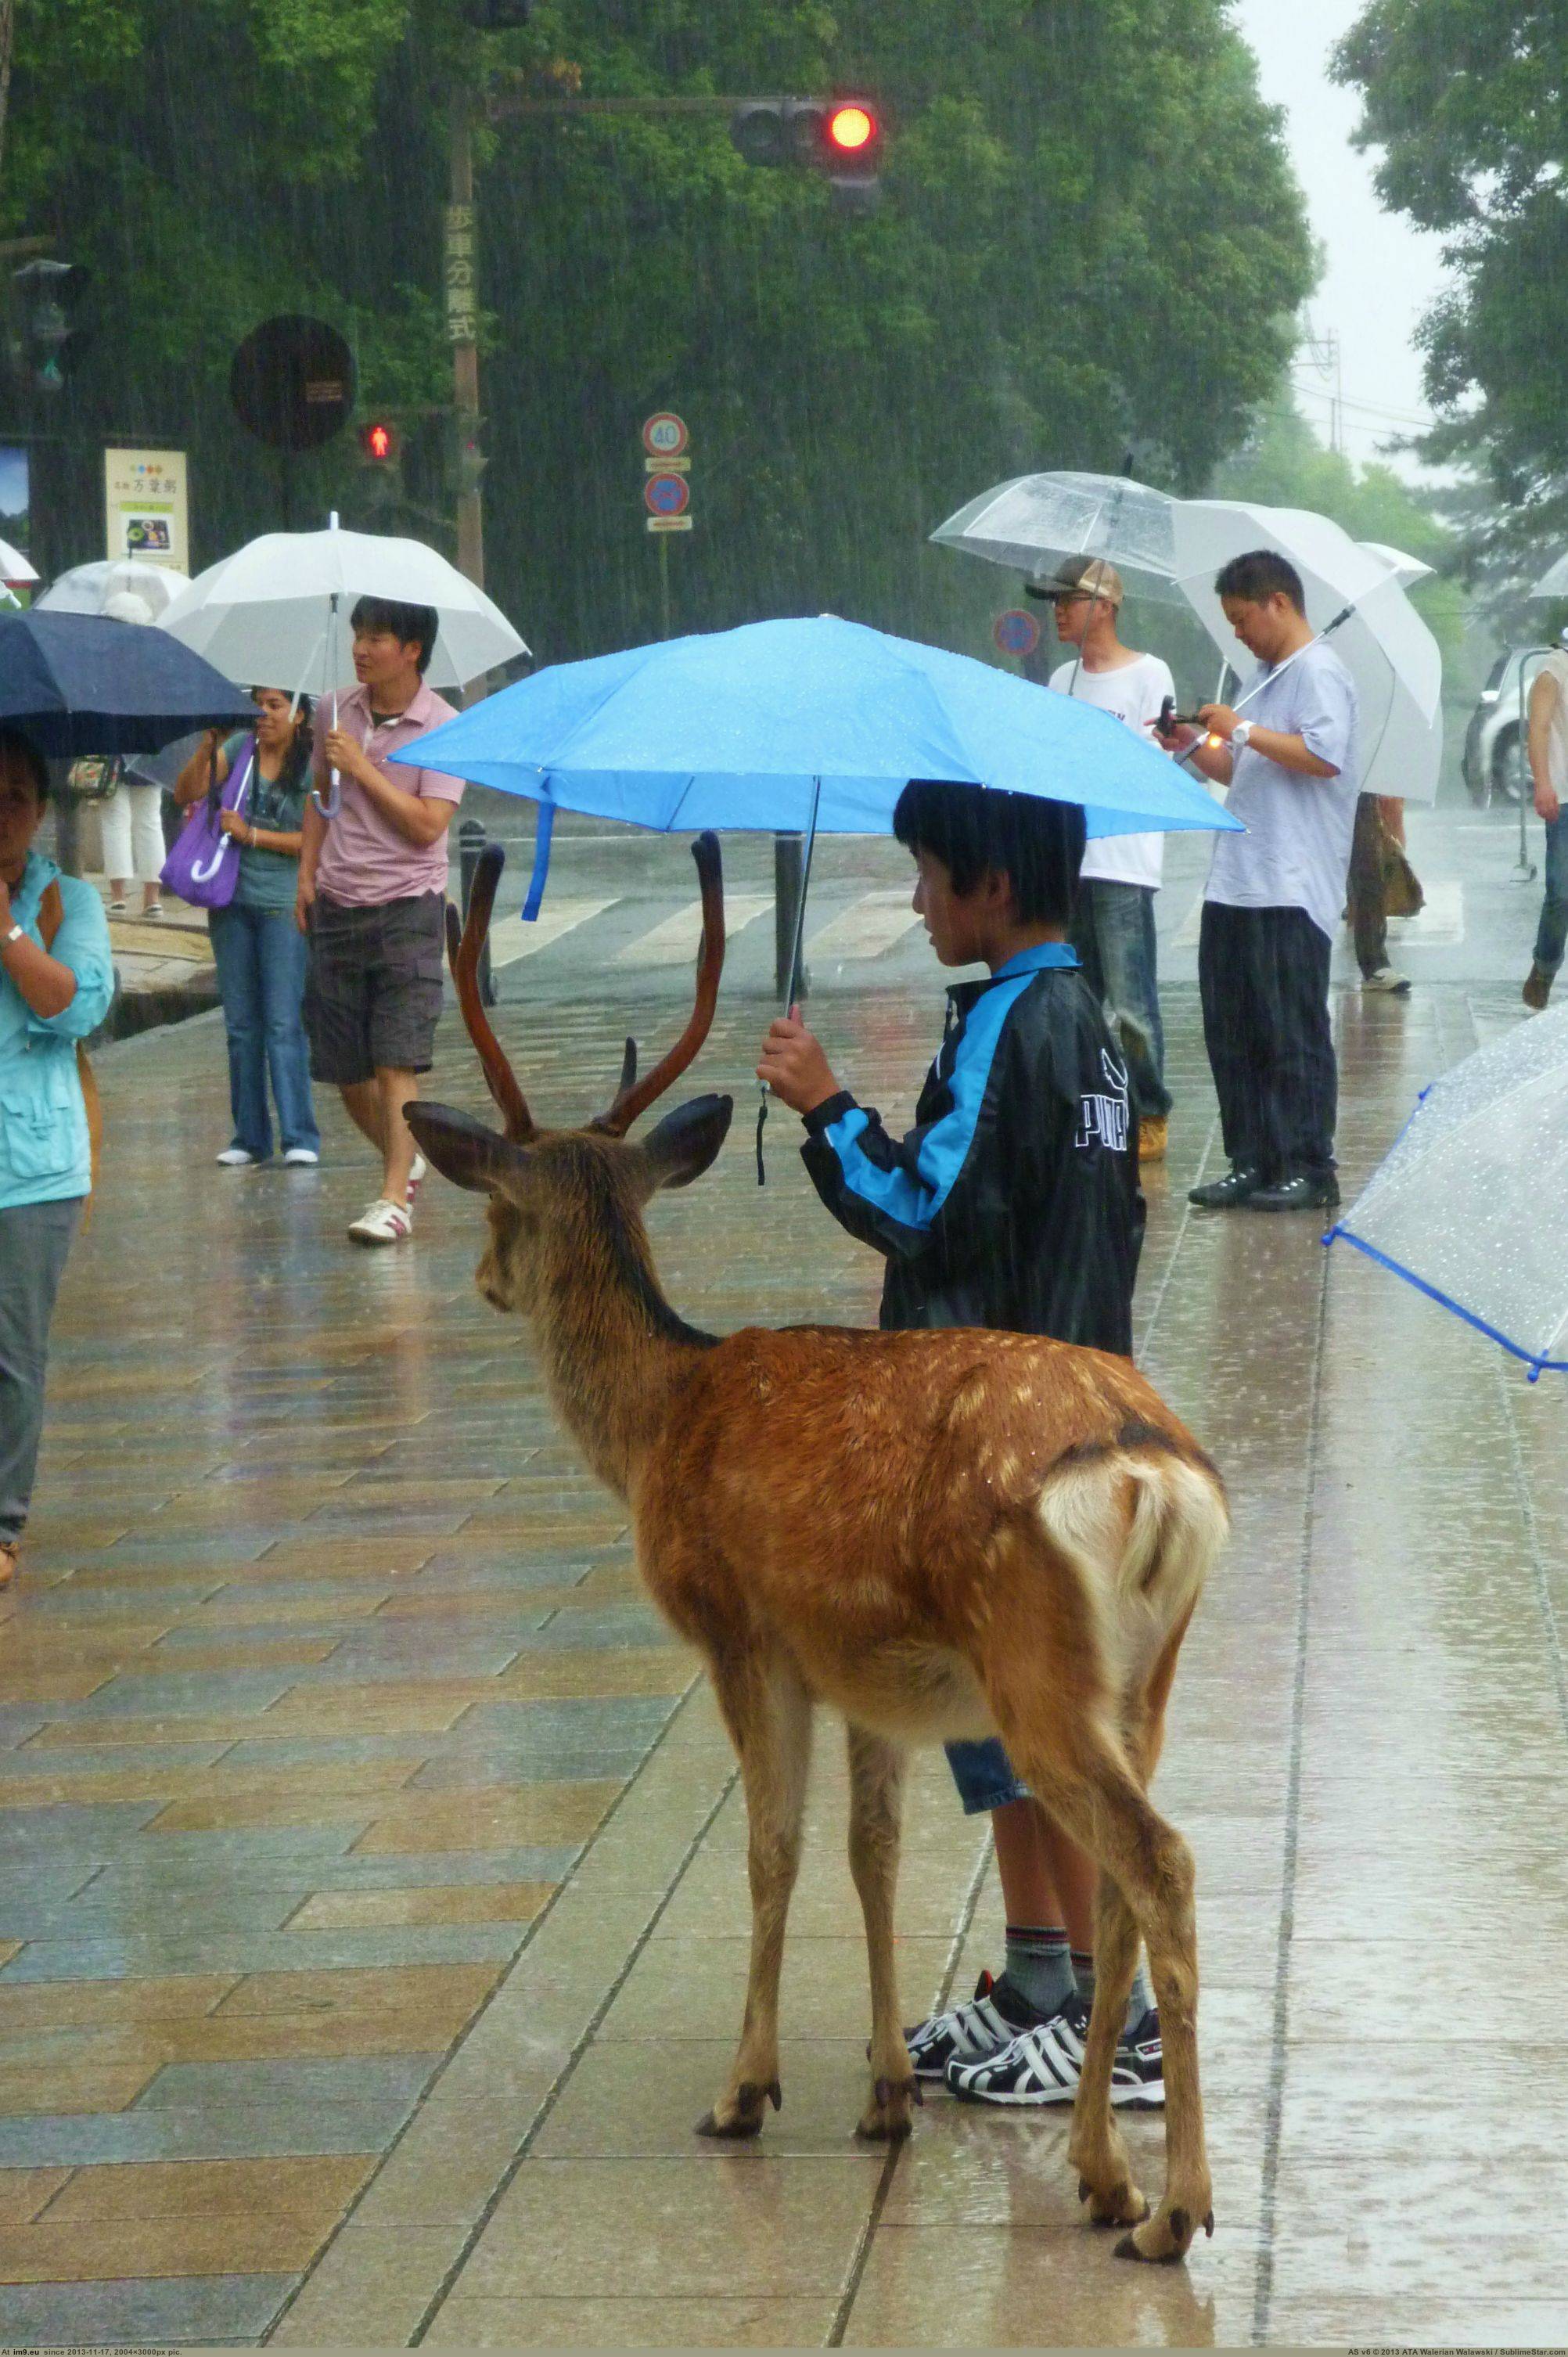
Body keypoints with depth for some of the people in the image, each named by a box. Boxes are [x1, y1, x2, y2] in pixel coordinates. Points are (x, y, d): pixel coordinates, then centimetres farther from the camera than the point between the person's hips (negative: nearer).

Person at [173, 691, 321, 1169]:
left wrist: (250, 834, -14)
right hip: (232, 901, 5)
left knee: (284, 1024, -10)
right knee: (241, 1025, 8)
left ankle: (300, 1138, -8)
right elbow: (185, 795, 3)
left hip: (283, 904, -5)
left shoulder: (313, 767, -5)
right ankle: (249, 1137, 14)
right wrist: (208, 748, -11)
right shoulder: (239, 749, 7)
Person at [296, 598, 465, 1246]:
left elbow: (427, 824, -16)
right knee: (345, 1071, 9)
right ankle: (404, 1161, 32)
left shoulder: (443, 727, -9)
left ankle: (395, 1201, -11)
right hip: (336, 907, 5)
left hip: (406, 907, -5)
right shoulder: (334, 712, 7)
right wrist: (306, 875, 12)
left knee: (397, 1064, -12)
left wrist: (361, 767, -16)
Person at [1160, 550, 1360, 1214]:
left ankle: (1308, 1169, 0)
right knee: (1231, 1032, 9)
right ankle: (1251, 1163, 14)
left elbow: (1323, 756, -22)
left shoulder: (1318, 673, -8)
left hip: (1290, 891, -9)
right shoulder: (1267, 677, 21)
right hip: (1235, 885, 10)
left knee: (1293, 1034, -5)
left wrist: (1243, 731, -16)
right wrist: (1196, 747, 11)